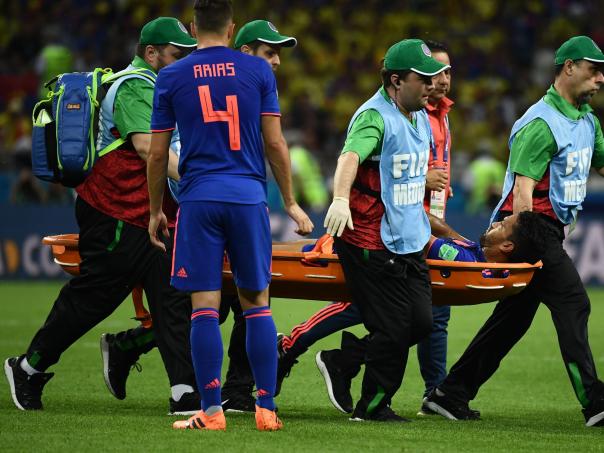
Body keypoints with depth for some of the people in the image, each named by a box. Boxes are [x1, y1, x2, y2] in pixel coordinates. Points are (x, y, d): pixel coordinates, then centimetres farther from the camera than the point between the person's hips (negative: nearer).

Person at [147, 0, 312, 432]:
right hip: (248, 197, 1)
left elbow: (157, 154, 6)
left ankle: (211, 410, -4)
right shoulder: (258, 70, 3)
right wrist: (291, 202, 11)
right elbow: (275, 143, 3)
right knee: (257, 304, 8)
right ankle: (266, 409, 7)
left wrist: (155, 211, 18)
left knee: (205, 307, -1)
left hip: (198, 200, -1)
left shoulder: (171, 78, 3)